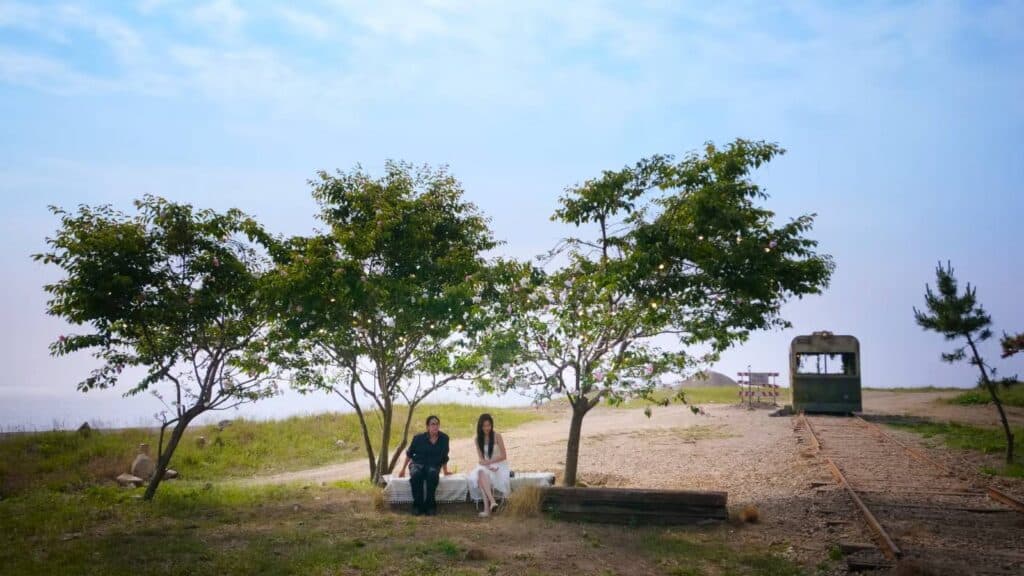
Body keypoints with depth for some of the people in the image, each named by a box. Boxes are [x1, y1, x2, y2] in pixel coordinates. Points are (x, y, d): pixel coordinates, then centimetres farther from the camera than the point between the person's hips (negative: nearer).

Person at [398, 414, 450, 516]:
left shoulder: (444, 438, -1)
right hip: (418, 464, 0)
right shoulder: (418, 438, -6)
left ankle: (430, 505, -26)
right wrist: (403, 470, 13)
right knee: (416, 475, -36)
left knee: (432, 475, -37)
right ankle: (418, 505, -24)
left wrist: (445, 471, 22)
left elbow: (444, 456, 14)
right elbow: (409, 454, 9)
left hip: (434, 465, 0)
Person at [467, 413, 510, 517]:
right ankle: (492, 501, -46)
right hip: (485, 465, 3)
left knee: (482, 474, -33)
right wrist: (489, 466, -18)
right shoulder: (478, 439, 5)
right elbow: (481, 458, 2)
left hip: (498, 465, -3)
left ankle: (487, 508, -41)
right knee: (480, 474, -32)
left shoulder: (497, 436, -6)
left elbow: (504, 456, -7)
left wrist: (489, 462, -16)